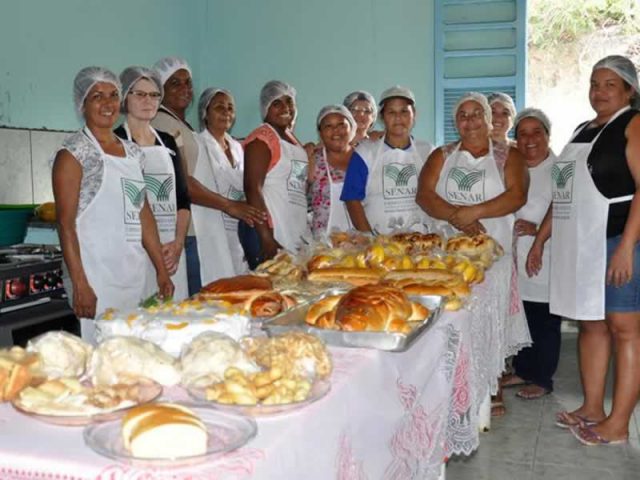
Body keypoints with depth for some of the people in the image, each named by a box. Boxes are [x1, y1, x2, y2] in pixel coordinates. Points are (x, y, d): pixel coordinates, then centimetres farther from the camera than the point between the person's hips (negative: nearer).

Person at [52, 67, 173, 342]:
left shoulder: (132, 152, 14)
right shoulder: (73, 153, -5)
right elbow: (65, 223, -10)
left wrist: (162, 270, 14)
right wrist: (79, 284, -17)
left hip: (134, 274, 6)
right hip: (95, 275, -6)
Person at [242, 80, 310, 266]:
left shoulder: (292, 139, 18)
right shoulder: (262, 138, -5)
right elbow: (252, 189, -16)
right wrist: (266, 237, -22)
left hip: (297, 236, 8)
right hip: (272, 236, -8)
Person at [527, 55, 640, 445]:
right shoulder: (583, 131, 19)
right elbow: (565, 193, 22)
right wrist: (540, 239, 19)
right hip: (581, 243, 8)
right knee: (591, 324, 10)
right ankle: (592, 410, 19)